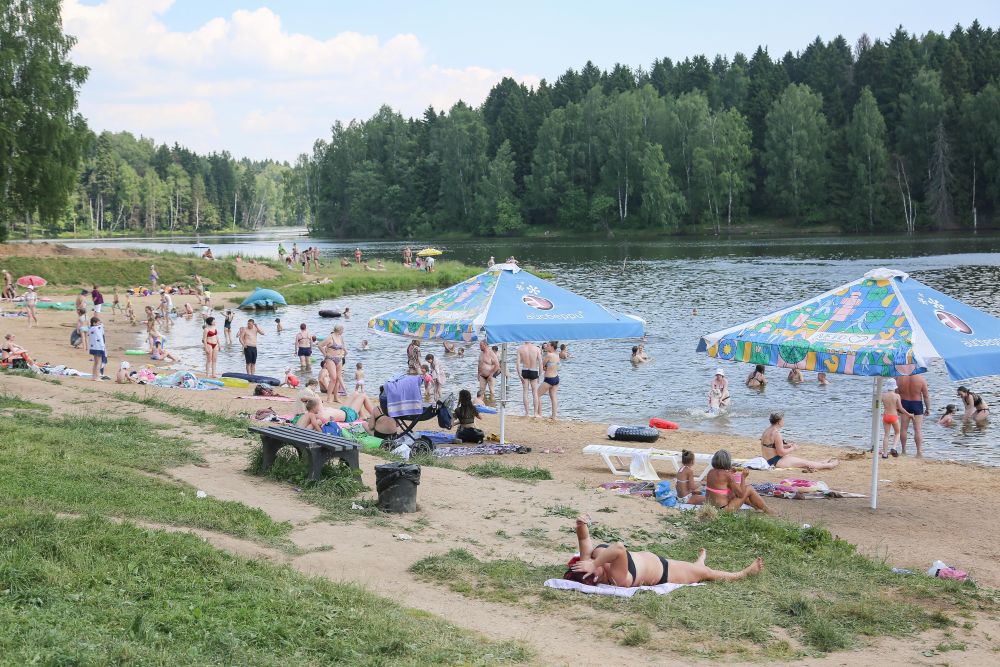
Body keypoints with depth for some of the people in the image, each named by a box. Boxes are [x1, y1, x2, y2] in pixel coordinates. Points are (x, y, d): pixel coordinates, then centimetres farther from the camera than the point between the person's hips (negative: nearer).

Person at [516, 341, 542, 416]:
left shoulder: (520, 348, -6)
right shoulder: (537, 348, -8)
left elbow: (517, 362, -10)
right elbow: (540, 362, -8)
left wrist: (519, 374, -6)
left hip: (524, 372, 1)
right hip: (534, 372, -1)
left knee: (525, 392, 9)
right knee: (535, 393, 8)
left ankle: (527, 413, 8)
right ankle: (535, 413, 6)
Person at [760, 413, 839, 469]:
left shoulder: (767, 430, 9)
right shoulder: (776, 433, -22)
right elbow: (781, 452, -22)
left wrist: (786, 446, 12)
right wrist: (793, 448, -6)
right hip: (775, 461, -10)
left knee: (804, 460, 22)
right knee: (805, 463, 5)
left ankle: (823, 462, 36)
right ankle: (828, 465, 19)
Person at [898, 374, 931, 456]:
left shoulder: (900, 378, -8)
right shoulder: (921, 379, -13)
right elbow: (926, 395, -8)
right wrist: (928, 408, 2)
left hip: (904, 404, 2)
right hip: (917, 404, -2)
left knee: (903, 428, 12)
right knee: (918, 429, 1)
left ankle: (903, 450, 18)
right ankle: (919, 451, -1)